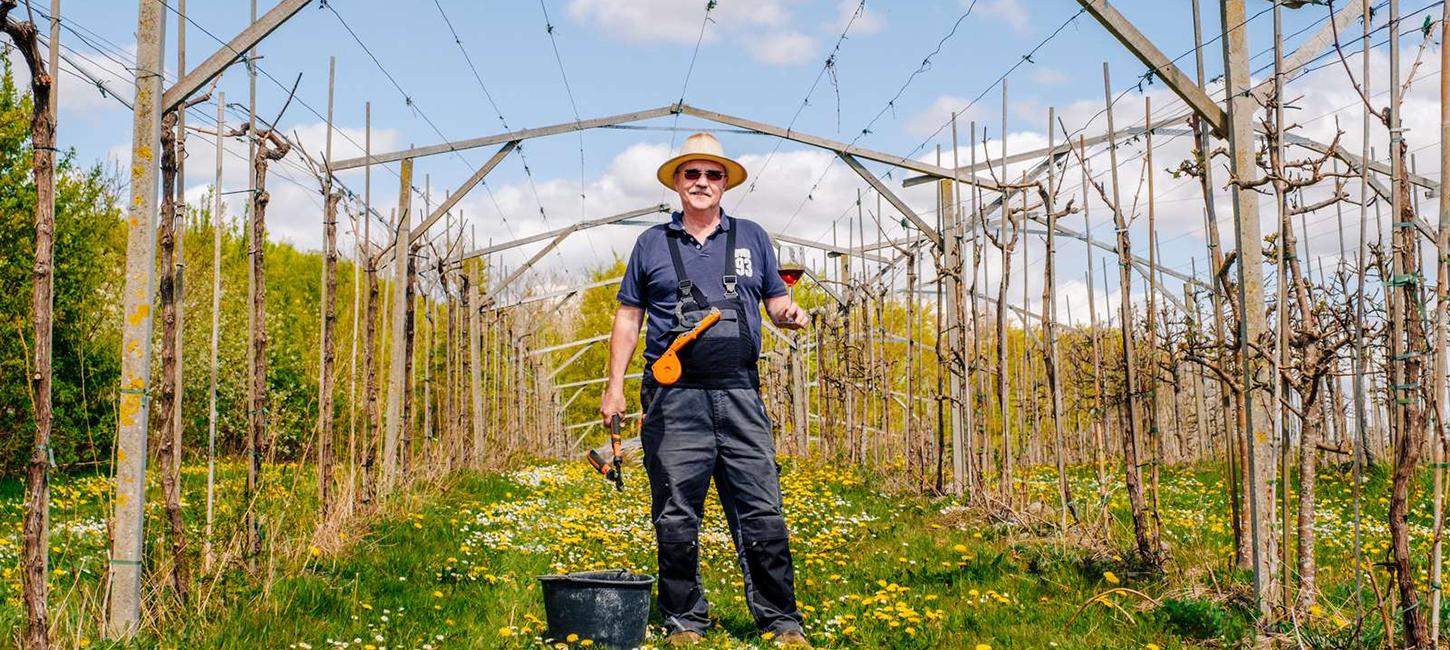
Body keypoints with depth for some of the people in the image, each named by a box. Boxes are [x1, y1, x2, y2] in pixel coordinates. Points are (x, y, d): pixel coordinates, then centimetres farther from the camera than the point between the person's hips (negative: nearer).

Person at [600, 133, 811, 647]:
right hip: (674, 398, 0)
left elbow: (775, 300, 18)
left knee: (761, 512, -2)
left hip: (740, 394, 1)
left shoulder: (752, 238, 15)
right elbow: (628, 318, 13)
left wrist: (789, 314, -7)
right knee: (676, 518, 2)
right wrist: (614, 386, 5)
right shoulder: (652, 243, 12)